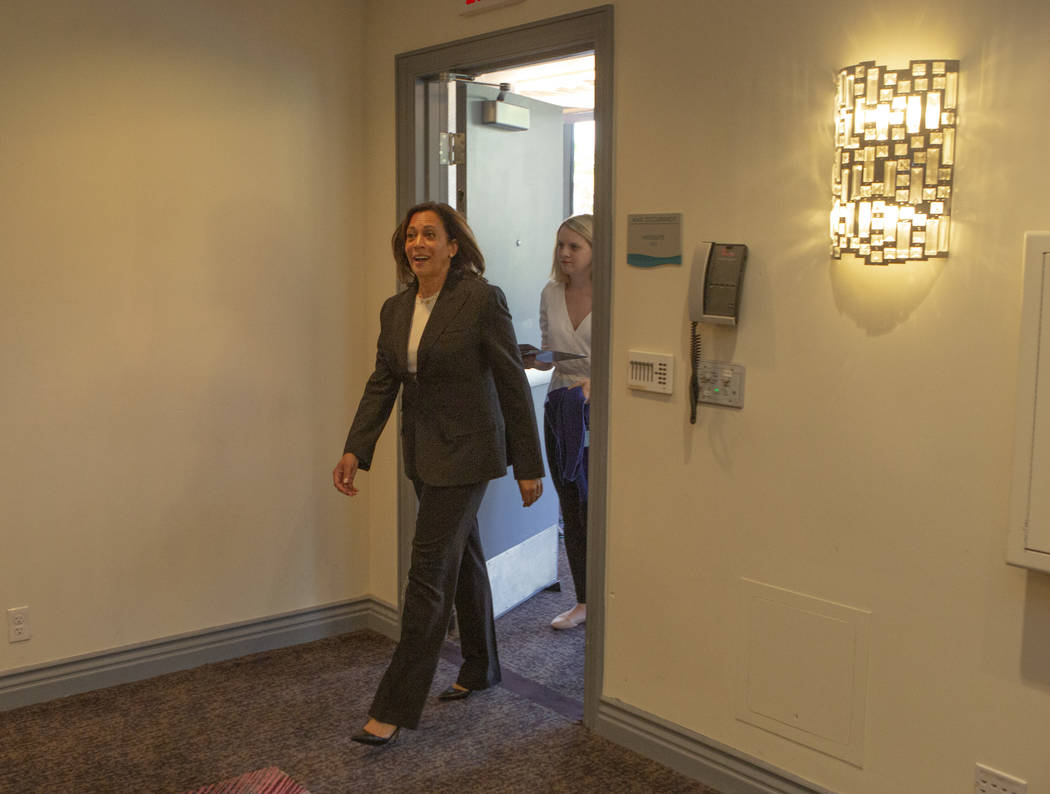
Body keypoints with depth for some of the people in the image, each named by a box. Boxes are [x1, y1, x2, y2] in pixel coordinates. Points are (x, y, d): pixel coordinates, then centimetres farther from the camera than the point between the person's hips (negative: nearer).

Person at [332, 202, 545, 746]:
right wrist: (354, 451, -6)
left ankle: (394, 707, 0)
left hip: (465, 451, -7)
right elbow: (381, 384, 6)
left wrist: (529, 466, -10)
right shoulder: (395, 310, 7)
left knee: (430, 570, -7)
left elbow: (513, 384, -11)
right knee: (462, 558, 19)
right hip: (422, 452, 7)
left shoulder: (482, 299, -13)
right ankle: (481, 669, 36)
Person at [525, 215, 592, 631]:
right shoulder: (550, 294, 6)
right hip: (559, 409, 5)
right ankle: (583, 601, 24)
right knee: (571, 512, 11)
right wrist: (533, 359, -7)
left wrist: (596, 380, -26)